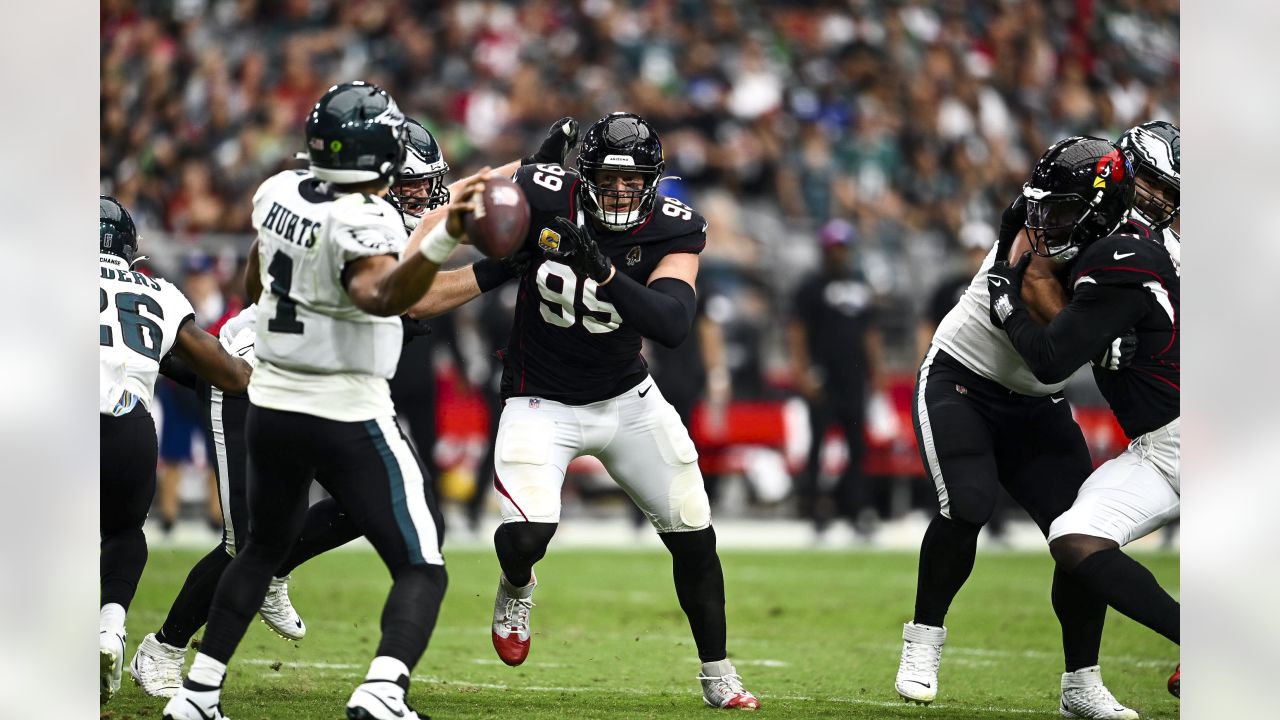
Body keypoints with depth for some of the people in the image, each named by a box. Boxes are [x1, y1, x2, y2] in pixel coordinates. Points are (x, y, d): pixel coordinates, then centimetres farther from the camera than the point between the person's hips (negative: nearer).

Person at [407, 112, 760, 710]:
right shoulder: (543, 197, -19)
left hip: (626, 397, 2)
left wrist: (604, 274, -45)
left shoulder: (673, 230, -17)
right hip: (542, 404, -2)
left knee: (693, 536, 2)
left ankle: (717, 676, 23)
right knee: (525, 536, -22)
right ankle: (516, 591, 17)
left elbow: (672, 325, -34)